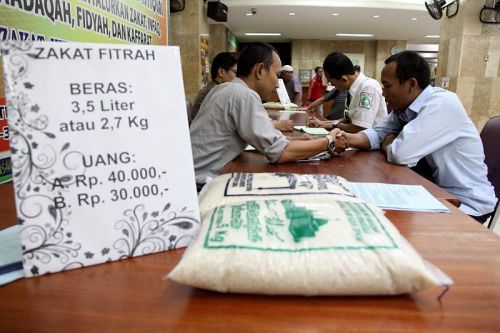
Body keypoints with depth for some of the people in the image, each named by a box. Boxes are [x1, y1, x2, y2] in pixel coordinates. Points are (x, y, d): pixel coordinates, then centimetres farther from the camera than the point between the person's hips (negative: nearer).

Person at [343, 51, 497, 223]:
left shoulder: (442, 104, -25)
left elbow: (400, 154, -32)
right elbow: (378, 133, 2)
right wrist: (346, 138, -17)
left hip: (467, 204, -7)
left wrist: (387, 144, -10)